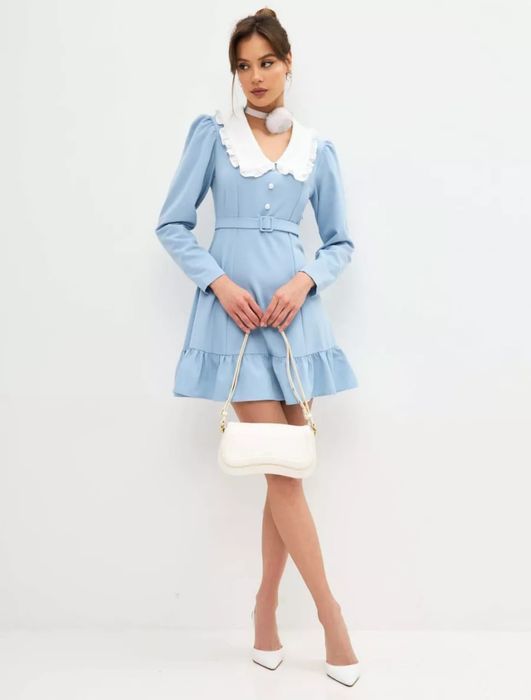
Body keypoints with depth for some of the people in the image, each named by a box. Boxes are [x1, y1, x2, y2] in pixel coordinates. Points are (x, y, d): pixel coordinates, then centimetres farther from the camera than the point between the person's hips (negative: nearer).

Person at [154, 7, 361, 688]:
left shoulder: (317, 149, 10)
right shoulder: (212, 132, 4)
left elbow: (340, 240, 13)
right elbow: (173, 224, 2)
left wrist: (305, 281, -6)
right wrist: (220, 284, -11)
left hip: (295, 312, 3)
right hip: (235, 311, -3)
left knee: (287, 465, 6)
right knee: (282, 470, -4)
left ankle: (266, 605, 23)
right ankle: (331, 614, 9)